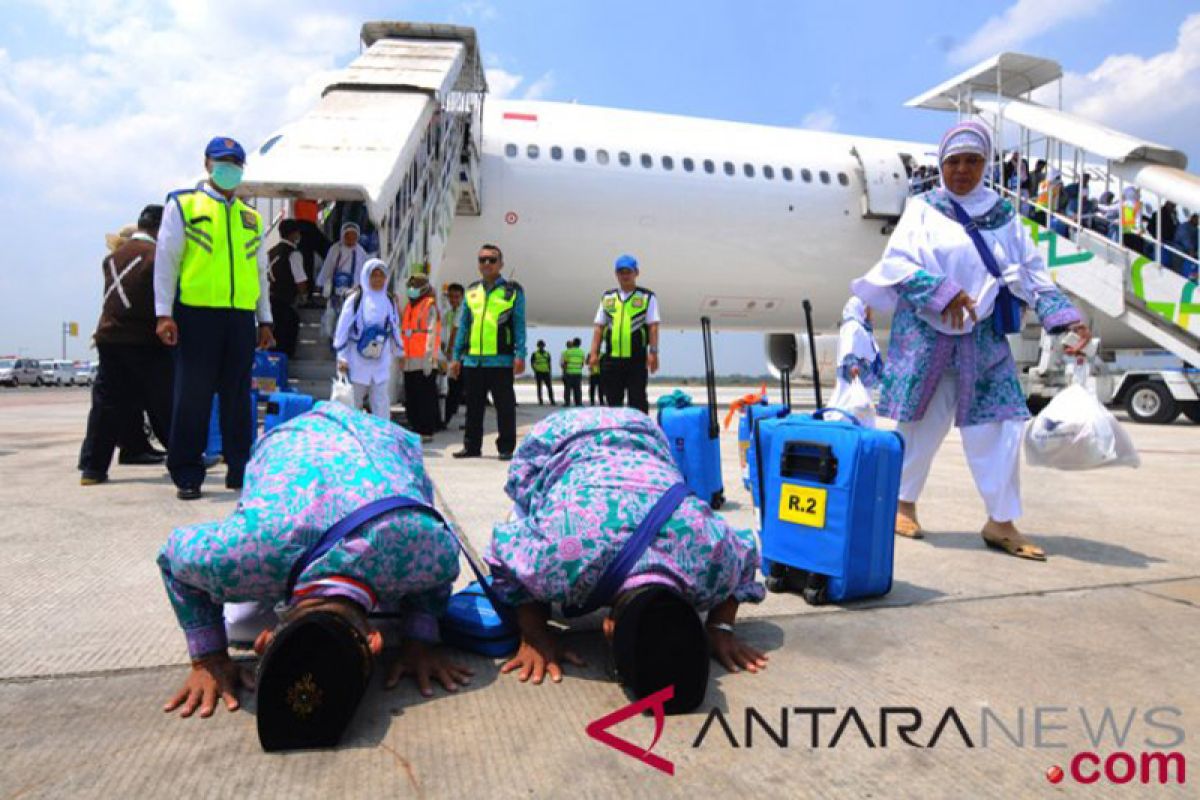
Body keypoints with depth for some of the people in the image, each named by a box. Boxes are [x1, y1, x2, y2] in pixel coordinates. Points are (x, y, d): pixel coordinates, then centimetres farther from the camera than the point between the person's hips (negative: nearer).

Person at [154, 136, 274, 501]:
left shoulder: (251, 217, 19)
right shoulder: (183, 205, 8)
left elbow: (260, 271, 21)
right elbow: (166, 259, 2)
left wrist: (265, 320, 15)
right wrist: (164, 313, -7)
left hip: (241, 318, 4)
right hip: (196, 314, -3)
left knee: (238, 397, 6)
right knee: (193, 396, -2)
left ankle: (241, 470, 13)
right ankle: (187, 475, 5)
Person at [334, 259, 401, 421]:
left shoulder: (389, 301, 7)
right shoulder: (355, 299, -6)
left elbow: (395, 329, 15)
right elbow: (342, 329, -5)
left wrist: (399, 352, 17)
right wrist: (342, 357, -8)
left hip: (381, 362, 3)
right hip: (357, 361, -3)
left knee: (382, 404, 4)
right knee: (352, 403, 6)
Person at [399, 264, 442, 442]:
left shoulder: (430, 305, -4)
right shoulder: (408, 306, 20)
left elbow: (431, 333, -12)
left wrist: (428, 358, -19)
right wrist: (402, 354, 18)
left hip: (424, 361, -8)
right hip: (410, 361, 8)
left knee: (425, 397, -5)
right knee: (411, 399, 12)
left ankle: (427, 432, 0)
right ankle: (416, 429, 21)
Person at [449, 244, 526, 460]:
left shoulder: (513, 291, 3)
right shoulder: (471, 291, 14)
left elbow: (519, 325, -2)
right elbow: (464, 326, 16)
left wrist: (520, 355, -11)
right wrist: (457, 357, 11)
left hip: (501, 360, -4)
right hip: (472, 360, 4)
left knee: (505, 407, 1)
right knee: (473, 407, 11)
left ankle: (506, 448, 10)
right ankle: (472, 446, 21)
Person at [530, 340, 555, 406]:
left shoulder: (547, 353, 10)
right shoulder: (535, 354, 0)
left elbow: (549, 364, 14)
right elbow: (531, 364, -1)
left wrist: (550, 373, 9)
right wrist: (535, 371, -14)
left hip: (546, 373, 2)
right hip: (538, 373, -2)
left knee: (549, 387, -6)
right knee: (539, 387, 1)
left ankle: (552, 401, -5)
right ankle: (540, 401, 5)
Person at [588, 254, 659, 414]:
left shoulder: (647, 297, 6)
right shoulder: (607, 297, 16)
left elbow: (653, 327, -2)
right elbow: (599, 327, 13)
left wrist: (653, 352, -12)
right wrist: (594, 353, 4)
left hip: (636, 359, -3)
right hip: (611, 359, 3)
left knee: (637, 402, -2)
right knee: (612, 401, 8)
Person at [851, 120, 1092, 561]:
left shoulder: (1003, 215, 13)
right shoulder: (923, 210, 4)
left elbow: (1032, 273, 12)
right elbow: (896, 262, -8)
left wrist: (1067, 318, 1)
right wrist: (941, 293, -21)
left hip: (983, 336, 3)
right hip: (925, 332, -3)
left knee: (1000, 422, -2)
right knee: (922, 422, 1)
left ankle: (1001, 522, 7)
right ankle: (904, 504, 18)